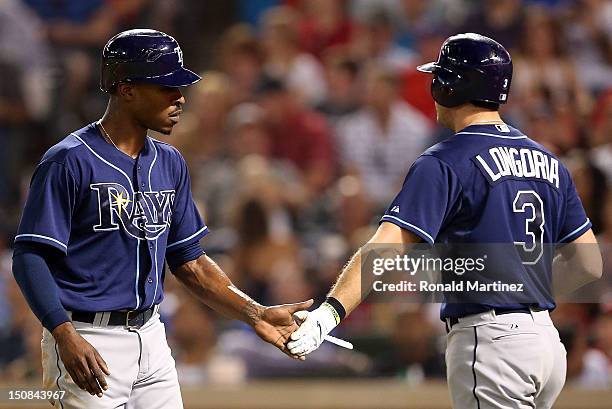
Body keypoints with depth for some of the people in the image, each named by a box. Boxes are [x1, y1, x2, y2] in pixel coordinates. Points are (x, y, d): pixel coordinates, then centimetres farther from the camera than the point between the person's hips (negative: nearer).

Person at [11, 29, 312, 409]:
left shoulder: (169, 164, 12)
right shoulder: (70, 161, -11)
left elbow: (189, 260, 16)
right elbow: (30, 257, -14)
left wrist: (256, 314, 5)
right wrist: (65, 336, -27)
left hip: (151, 335, 7)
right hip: (87, 341, -7)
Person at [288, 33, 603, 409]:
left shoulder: (445, 162, -9)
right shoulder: (549, 163, 12)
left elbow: (387, 247, -23)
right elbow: (589, 265, 13)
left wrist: (331, 311, -31)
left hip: (490, 340, -7)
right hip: (548, 339, 8)